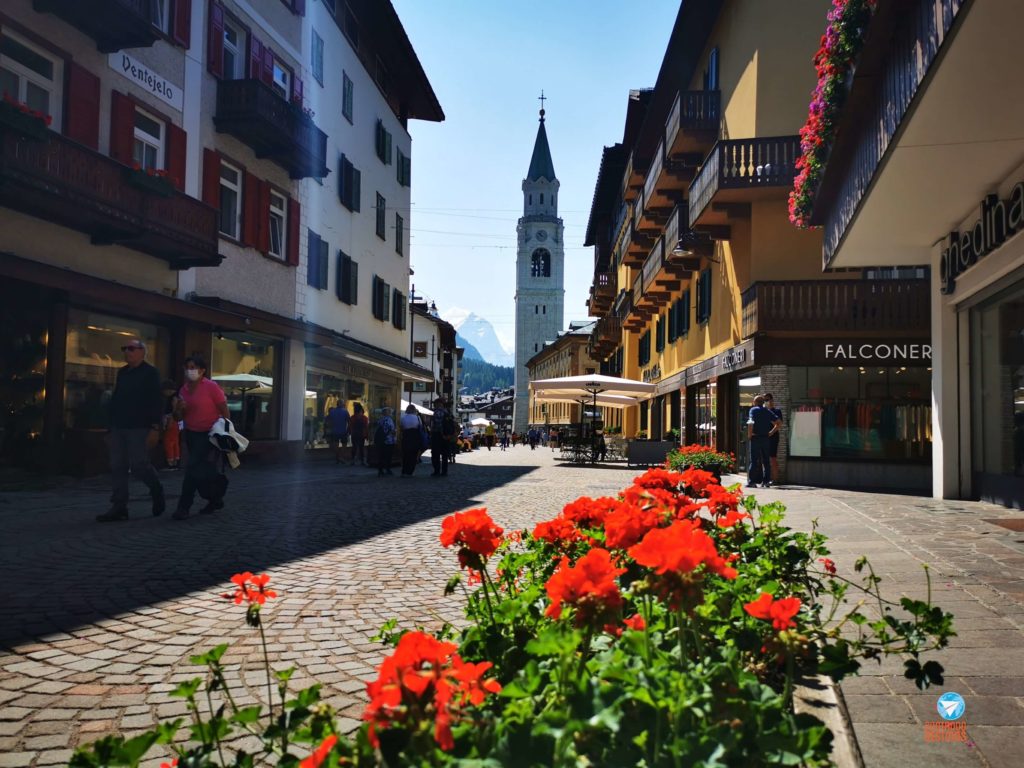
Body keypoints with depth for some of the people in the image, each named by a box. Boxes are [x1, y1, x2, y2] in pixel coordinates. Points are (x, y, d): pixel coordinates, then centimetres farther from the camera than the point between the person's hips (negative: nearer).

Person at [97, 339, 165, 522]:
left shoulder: (150, 373, -4)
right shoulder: (122, 372, 17)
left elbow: (156, 403, -11)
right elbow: (116, 399, 20)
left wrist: (155, 428, -17)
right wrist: (112, 424, 14)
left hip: (139, 428, -7)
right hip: (119, 427, 7)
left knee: (138, 465, -9)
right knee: (117, 467, 3)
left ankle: (156, 490, 18)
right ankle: (119, 507, 5)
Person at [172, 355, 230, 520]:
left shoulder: (211, 387, -12)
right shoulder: (183, 390, 7)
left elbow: (224, 410, -10)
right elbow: (181, 417, 13)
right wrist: (180, 409, -9)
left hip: (209, 435, -7)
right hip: (191, 434, 7)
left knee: (193, 468, -13)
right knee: (203, 470, 13)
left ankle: (183, 506, -7)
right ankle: (216, 500, 30)